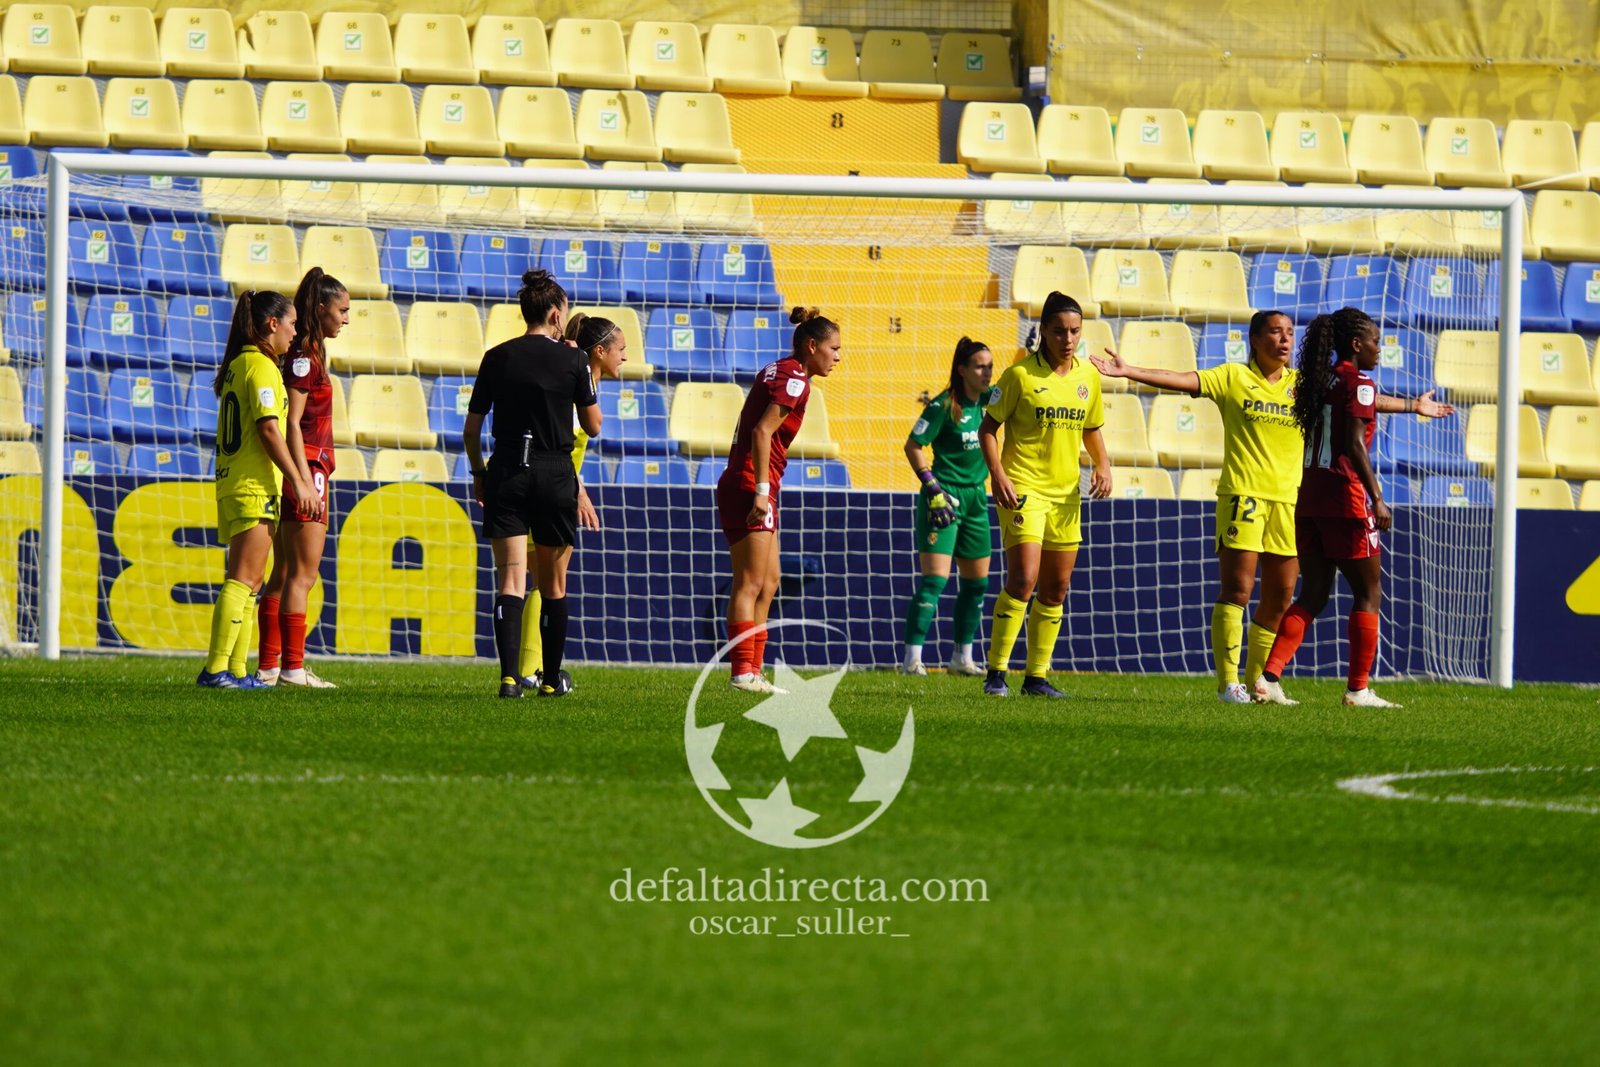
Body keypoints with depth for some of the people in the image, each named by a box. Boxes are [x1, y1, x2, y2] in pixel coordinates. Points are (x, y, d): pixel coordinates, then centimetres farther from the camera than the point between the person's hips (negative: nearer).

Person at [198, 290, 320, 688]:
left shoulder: (236, 366, 17)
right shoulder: (261, 366, -10)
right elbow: (268, 429, -17)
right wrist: (298, 482, -15)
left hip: (231, 485, 9)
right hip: (255, 486, -9)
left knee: (248, 582, 12)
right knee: (243, 581, -12)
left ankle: (236, 670, 10)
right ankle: (216, 668, -18)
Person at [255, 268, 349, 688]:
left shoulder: (310, 352, 17)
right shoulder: (303, 354, -12)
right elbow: (292, 421, -17)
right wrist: (305, 479, -21)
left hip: (307, 470, 10)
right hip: (304, 467, -10)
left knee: (284, 574, 10)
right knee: (303, 574, -10)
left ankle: (269, 666, 11)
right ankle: (292, 668, -11)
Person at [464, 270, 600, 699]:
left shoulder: (497, 358, 3)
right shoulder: (572, 360, -3)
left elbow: (470, 429, 5)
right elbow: (593, 425, 6)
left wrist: (478, 472, 19)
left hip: (506, 472, 1)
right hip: (554, 476, -1)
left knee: (510, 580, -4)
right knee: (553, 584, 13)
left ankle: (509, 676, -20)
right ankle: (552, 677, 21)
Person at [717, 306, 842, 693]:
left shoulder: (776, 371, 16)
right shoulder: (795, 379, -11)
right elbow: (762, 432, -20)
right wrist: (761, 491, -23)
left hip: (743, 484, 10)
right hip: (752, 487, -10)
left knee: (768, 582, 12)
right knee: (750, 584, -10)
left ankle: (752, 671, 12)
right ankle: (744, 672, -11)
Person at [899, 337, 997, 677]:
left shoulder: (991, 399, 4)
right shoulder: (944, 406, -13)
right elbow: (913, 446, -11)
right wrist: (932, 487, -17)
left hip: (976, 496, 7)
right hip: (944, 496, -7)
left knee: (977, 582, 11)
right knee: (934, 580, -13)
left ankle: (963, 658, 21)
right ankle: (912, 658, -13)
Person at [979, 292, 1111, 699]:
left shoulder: (1088, 377, 8)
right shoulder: (1020, 374, -8)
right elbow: (988, 427, -4)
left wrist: (1103, 466, 3)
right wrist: (998, 476, -16)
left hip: (1066, 492, 6)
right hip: (1023, 488, -6)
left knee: (1056, 589, 7)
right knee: (1024, 578, -17)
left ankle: (1037, 676, 17)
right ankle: (996, 672, -10)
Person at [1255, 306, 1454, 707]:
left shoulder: (1322, 380, 16)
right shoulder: (1358, 383, -9)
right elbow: (1354, 445, -20)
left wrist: (1413, 405, 51)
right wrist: (1377, 499, -21)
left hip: (1310, 498, 8)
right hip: (1345, 500, -8)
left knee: (1313, 595, 11)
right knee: (1368, 593, 4)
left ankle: (1269, 678, -1)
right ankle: (1358, 689, 4)